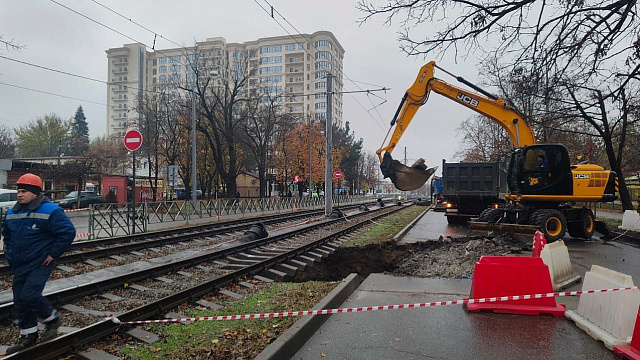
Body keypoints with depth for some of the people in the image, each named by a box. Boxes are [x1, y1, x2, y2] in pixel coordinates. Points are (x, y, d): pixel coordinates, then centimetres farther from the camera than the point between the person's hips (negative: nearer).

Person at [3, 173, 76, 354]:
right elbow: (6, 234, 26)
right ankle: (28, 336, 26)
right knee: (20, 300, 11)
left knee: (29, 295, -17)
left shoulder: (50, 211, -15)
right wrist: (10, 254, 15)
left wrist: (53, 253, -14)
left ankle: (52, 319, 9)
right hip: (19, 265, 8)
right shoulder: (12, 213, 8)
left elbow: (68, 232, -16)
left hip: (40, 263, -7)